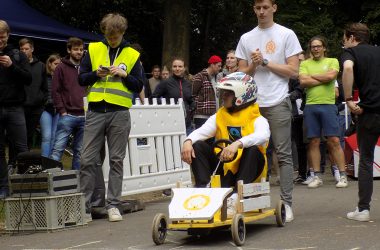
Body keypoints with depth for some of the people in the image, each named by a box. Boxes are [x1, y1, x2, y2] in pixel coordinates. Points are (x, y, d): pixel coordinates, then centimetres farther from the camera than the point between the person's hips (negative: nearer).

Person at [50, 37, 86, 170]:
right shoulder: (61, 68, 5)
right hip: (67, 115, -3)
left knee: (80, 151, 6)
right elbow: (55, 91, 0)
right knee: (58, 149, -9)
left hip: (85, 116, 4)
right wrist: (62, 111, -8)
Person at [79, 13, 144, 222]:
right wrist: (96, 74, -9)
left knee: (116, 160, 4)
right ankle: (84, 206, 5)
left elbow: (139, 87, 8)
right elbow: (81, 79, 9)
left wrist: (125, 75, -9)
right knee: (88, 160, -1)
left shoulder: (132, 55, 8)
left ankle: (113, 205, 9)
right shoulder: (93, 50, 8)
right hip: (95, 111, 0)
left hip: (119, 113, 0)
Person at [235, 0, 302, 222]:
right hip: (252, 104, 3)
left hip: (278, 103, -3)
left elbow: (293, 71, -3)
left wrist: (265, 62, -6)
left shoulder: (286, 35, 4)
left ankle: (287, 203, -3)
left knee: (284, 154, -4)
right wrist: (253, 65, -6)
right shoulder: (246, 38, 14)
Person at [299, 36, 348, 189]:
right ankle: (317, 176, 11)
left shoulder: (332, 61, 9)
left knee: (334, 141, -5)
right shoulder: (305, 64, 13)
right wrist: (323, 79, -6)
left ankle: (343, 175, 0)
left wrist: (312, 76, -1)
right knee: (314, 142, 4)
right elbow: (303, 81, -4)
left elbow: (331, 76, -11)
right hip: (310, 106, 2)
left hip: (328, 105, -2)